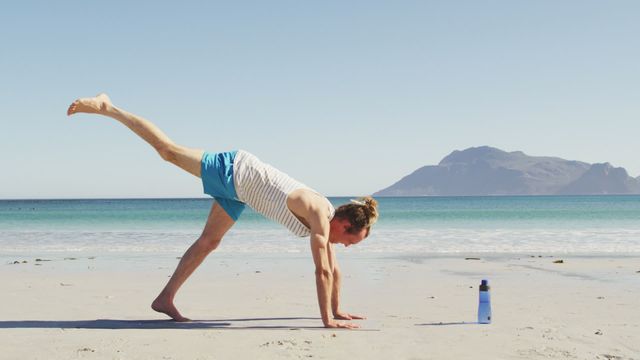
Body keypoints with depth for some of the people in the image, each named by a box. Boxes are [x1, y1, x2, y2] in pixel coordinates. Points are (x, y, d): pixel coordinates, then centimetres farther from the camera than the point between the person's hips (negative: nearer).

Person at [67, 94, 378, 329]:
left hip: (239, 187, 7)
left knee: (209, 241, 10)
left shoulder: (329, 217, -3)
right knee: (168, 149, -1)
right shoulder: (320, 216, -25)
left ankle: (165, 299, 17)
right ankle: (107, 108, 10)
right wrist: (327, 319, -28)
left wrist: (336, 310, 12)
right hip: (234, 171, -7)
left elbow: (334, 268, 9)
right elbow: (322, 270, -29)